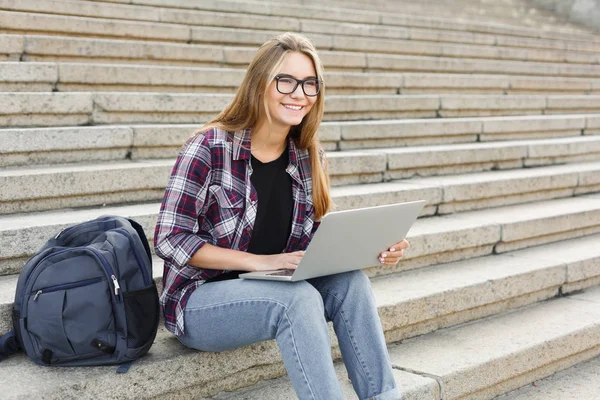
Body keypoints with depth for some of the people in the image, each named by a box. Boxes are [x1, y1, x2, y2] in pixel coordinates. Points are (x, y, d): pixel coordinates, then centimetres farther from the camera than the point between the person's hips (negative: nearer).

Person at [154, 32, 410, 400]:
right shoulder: (208, 148, -14)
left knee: (349, 280, -21)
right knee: (300, 298, -31)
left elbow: (317, 242, 8)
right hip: (200, 300, -5)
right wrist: (260, 261, -24)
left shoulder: (309, 159, 3)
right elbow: (170, 240, -17)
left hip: (274, 289, 5)